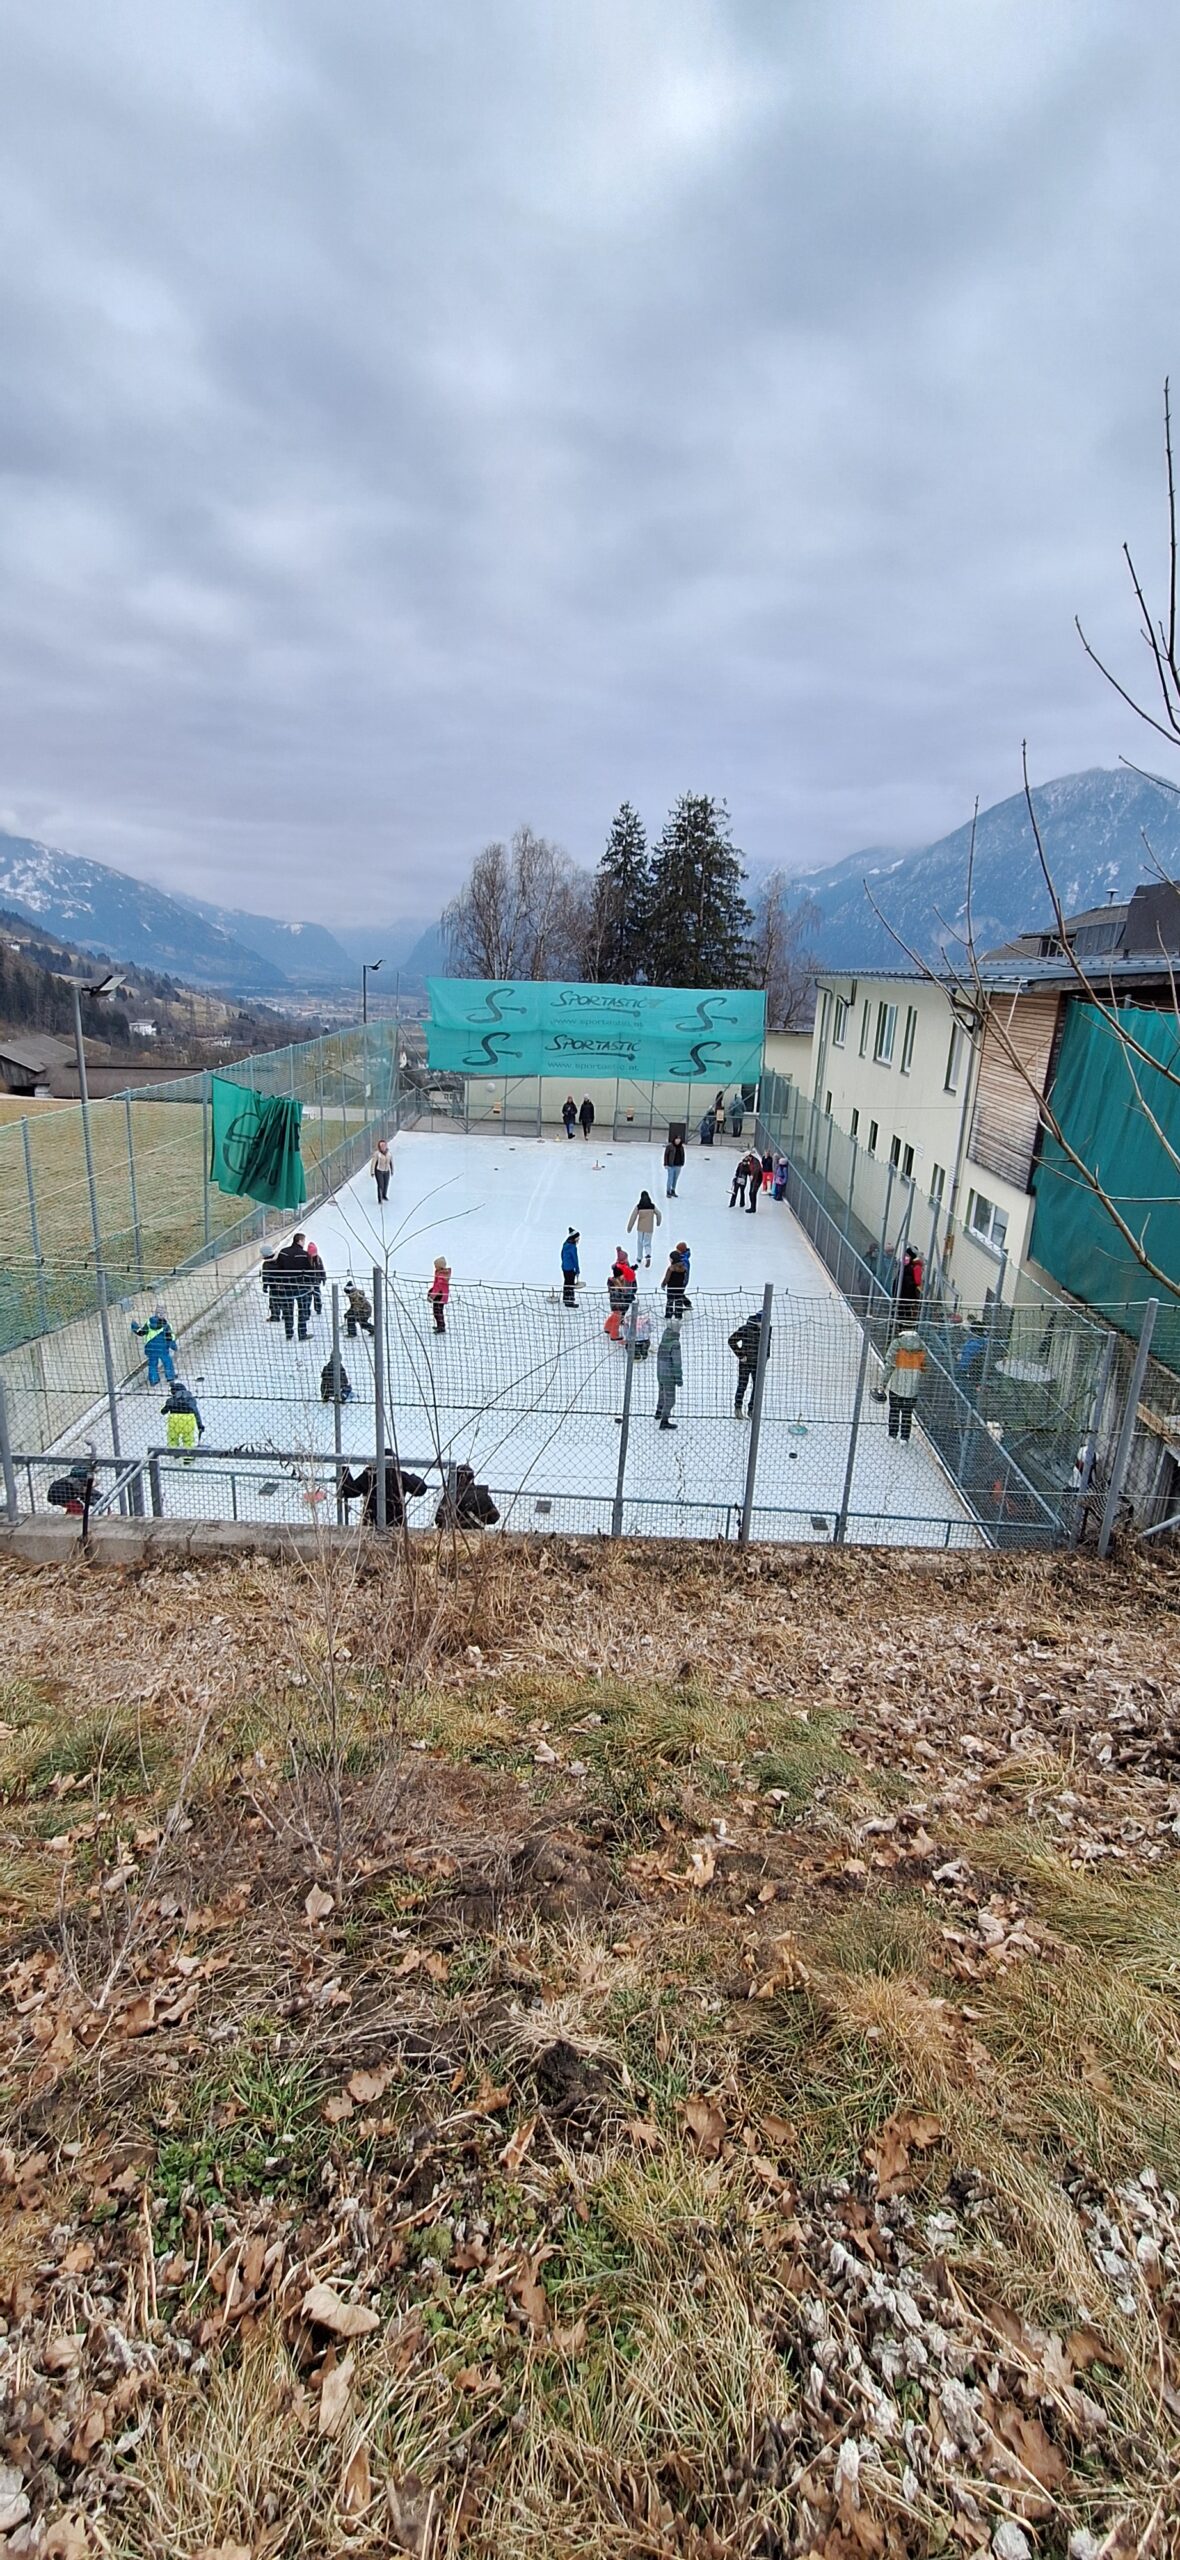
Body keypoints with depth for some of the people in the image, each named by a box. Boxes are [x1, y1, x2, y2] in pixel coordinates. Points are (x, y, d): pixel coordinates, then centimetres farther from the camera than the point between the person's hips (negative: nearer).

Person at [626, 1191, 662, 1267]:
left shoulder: (638, 1206, -10)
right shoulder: (652, 1206, -6)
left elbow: (633, 1217, -9)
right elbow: (658, 1214, 3)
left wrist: (629, 1227, -1)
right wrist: (658, 1222, 23)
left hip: (640, 1228, 0)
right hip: (649, 1228, 0)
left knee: (640, 1242, 21)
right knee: (647, 1243, 7)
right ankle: (648, 1256, -19)